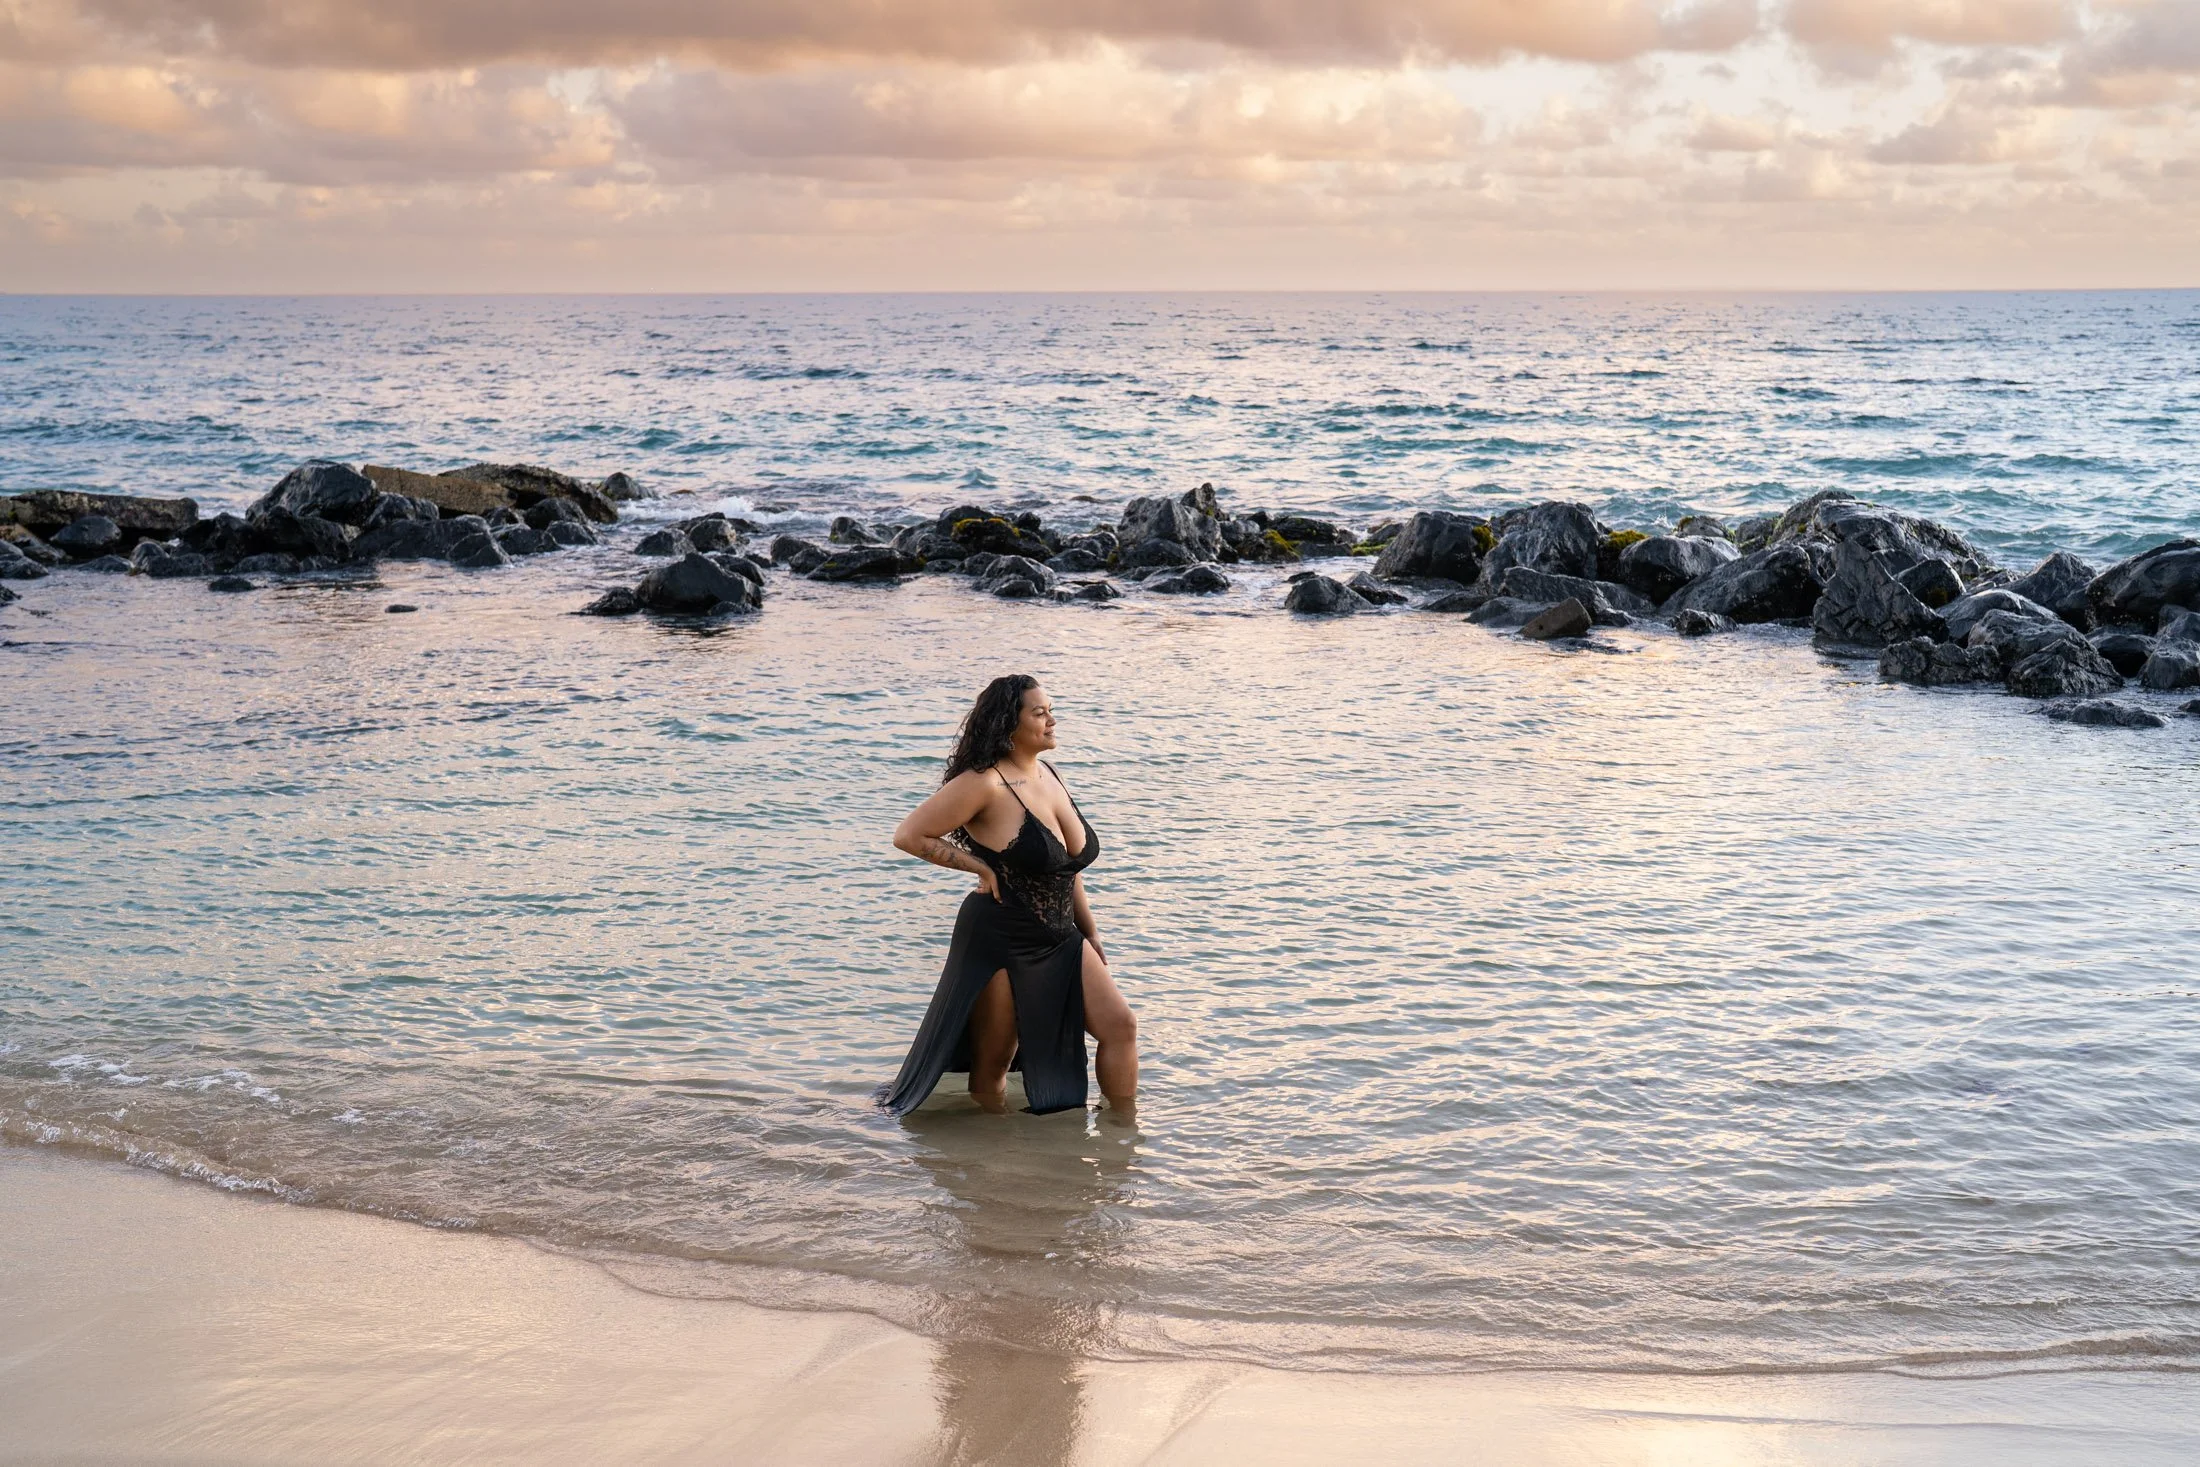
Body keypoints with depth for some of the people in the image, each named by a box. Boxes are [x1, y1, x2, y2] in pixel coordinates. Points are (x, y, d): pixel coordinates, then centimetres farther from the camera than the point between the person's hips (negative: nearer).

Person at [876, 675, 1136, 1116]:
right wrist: (980, 866, -13)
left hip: (1059, 940, 8)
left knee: (1120, 1027, 1)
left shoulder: (1049, 775, 7)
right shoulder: (986, 784, -17)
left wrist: (1090, 932, 19)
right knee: (993, 1062, 3)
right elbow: (909, 836, -17)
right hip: (999, 942, -7)